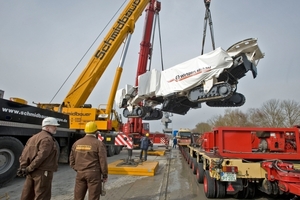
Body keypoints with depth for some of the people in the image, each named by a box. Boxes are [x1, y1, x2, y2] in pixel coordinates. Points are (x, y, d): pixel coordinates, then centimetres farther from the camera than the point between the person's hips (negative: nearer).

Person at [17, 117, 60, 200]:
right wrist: (29, 169, -13)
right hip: (43, 172, -9)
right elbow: (41, 156, -23)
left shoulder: (33, 137, 14)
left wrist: (23, 167, 2)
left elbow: (24, 154, 8)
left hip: (31, 172, 9)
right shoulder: (48, 139, -15)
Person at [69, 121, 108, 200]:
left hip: (80, 173, 5)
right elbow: (103, 161, -10)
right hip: (93, 173, -5)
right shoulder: (99, 144, -9)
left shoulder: (77, 143, 7)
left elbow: (72, 160, 11)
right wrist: (105, 175, 0)